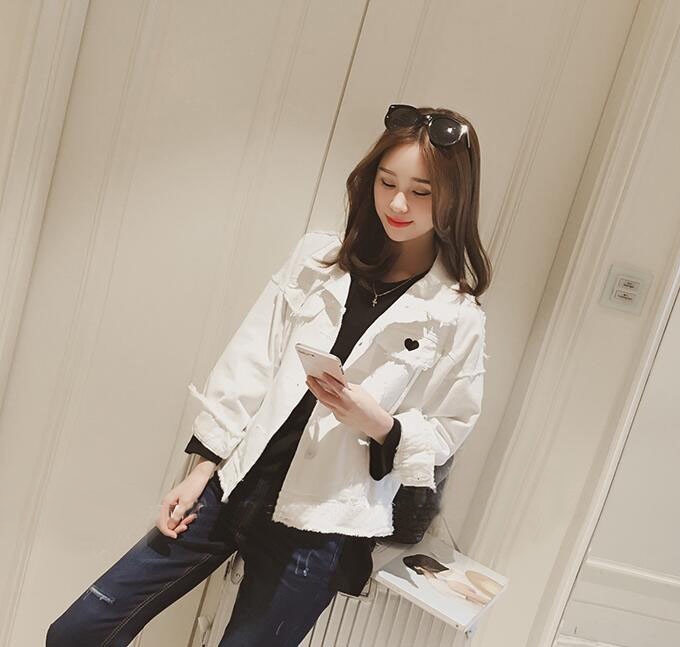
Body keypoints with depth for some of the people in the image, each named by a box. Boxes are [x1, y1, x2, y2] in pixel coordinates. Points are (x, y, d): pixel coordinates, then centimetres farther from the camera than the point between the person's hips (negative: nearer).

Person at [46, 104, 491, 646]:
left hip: (320, 526, -3)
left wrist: (379, 423, -18)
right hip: (235, 486, 4)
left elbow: (442, 434, 2)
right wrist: (204, 467, 3)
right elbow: (248, 364, 4)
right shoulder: (317, 257, 4)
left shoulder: (456, 316, -5)